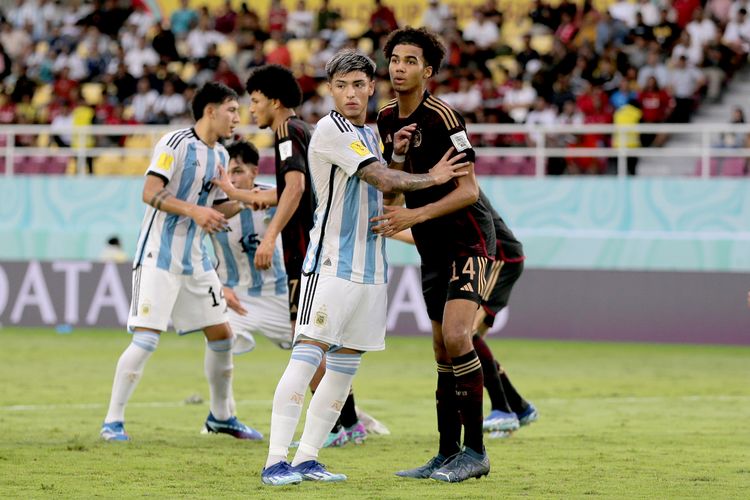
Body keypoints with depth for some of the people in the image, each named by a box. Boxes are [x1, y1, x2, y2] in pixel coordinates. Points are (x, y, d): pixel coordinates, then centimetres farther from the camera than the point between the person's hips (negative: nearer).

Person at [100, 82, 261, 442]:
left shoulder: (220, 155, 13)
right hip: (159, 257, -8)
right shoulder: (176, 143, -12)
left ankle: (220, 416, 25)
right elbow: (150, 193, -20)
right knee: (146, 339, -13)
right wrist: (193, 210, -29)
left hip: (195, 259, 8)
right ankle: (112, 421, -5)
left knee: (221, 334, 8)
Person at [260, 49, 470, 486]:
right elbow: (383, 180, -15)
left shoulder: (369, 134, 17)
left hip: (370, 266, 9)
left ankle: (306, 459, 10)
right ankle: (276, 462, -18)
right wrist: (431, 177, -4)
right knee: (307, 356, -15)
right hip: (332, 262, -9)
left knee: (344, 370, 7)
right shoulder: (330, 130, -10)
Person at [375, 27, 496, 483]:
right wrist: (396, 156, -5)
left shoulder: (442, 118, -16)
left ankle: (476, 451, -17)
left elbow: (469, 190, -18)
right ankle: (448, 453, 13)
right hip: (433, 249, 8)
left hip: (469, 240, -8)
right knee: (443, 352, 9)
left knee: (455, 337, -22)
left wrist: (417, 215, -26)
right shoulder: (387, 120, 8)